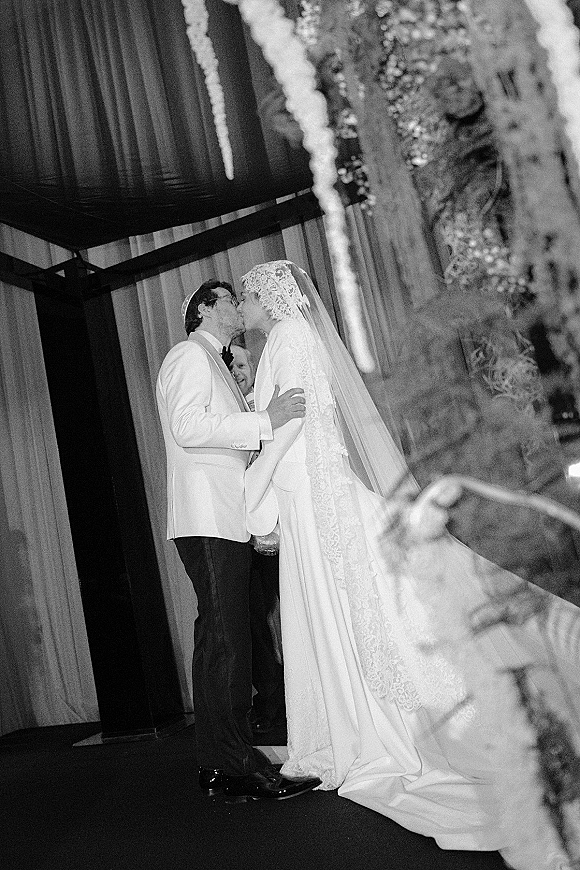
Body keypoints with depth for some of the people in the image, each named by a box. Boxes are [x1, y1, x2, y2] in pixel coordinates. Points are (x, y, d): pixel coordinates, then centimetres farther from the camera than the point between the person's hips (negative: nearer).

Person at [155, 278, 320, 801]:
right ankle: (237, 765, -7)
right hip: (207, 518, -10)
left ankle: (220, 766, 15)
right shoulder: (190, 356, -2)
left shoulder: (213, 364, 29)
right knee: (225, 637, -11)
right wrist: (265, 420, -21)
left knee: (222, 637, 9)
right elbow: (187, 428, -18)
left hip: (225, 522, 10)